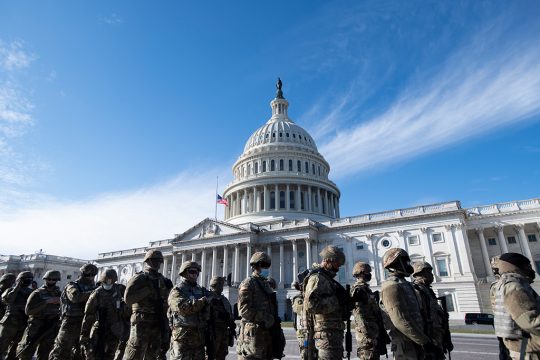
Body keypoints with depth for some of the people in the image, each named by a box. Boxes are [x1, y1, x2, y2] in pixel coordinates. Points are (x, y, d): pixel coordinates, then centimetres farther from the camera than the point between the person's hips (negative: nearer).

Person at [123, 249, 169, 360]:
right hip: (142, 323, -6)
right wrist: (148, 289, -21)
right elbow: (128, 298, -18)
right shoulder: (139, 278, -5)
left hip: (158, 325, 7)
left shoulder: (162, 280, 14)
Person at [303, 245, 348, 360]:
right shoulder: (317, 278, -13)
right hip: (326, 333, -10)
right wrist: (336, 301, -21)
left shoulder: (328, 279, 19)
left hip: (335, 332, 10)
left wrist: (344, 300, 11)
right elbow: (310, 304, -27)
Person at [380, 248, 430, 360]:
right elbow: (400, 321, -25)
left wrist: (423, 337, 18)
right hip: (405, 345, -9)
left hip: (416, 343, 9)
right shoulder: (392, 286, -17)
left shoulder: (404, 284, 14)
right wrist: (423, 340, -19)